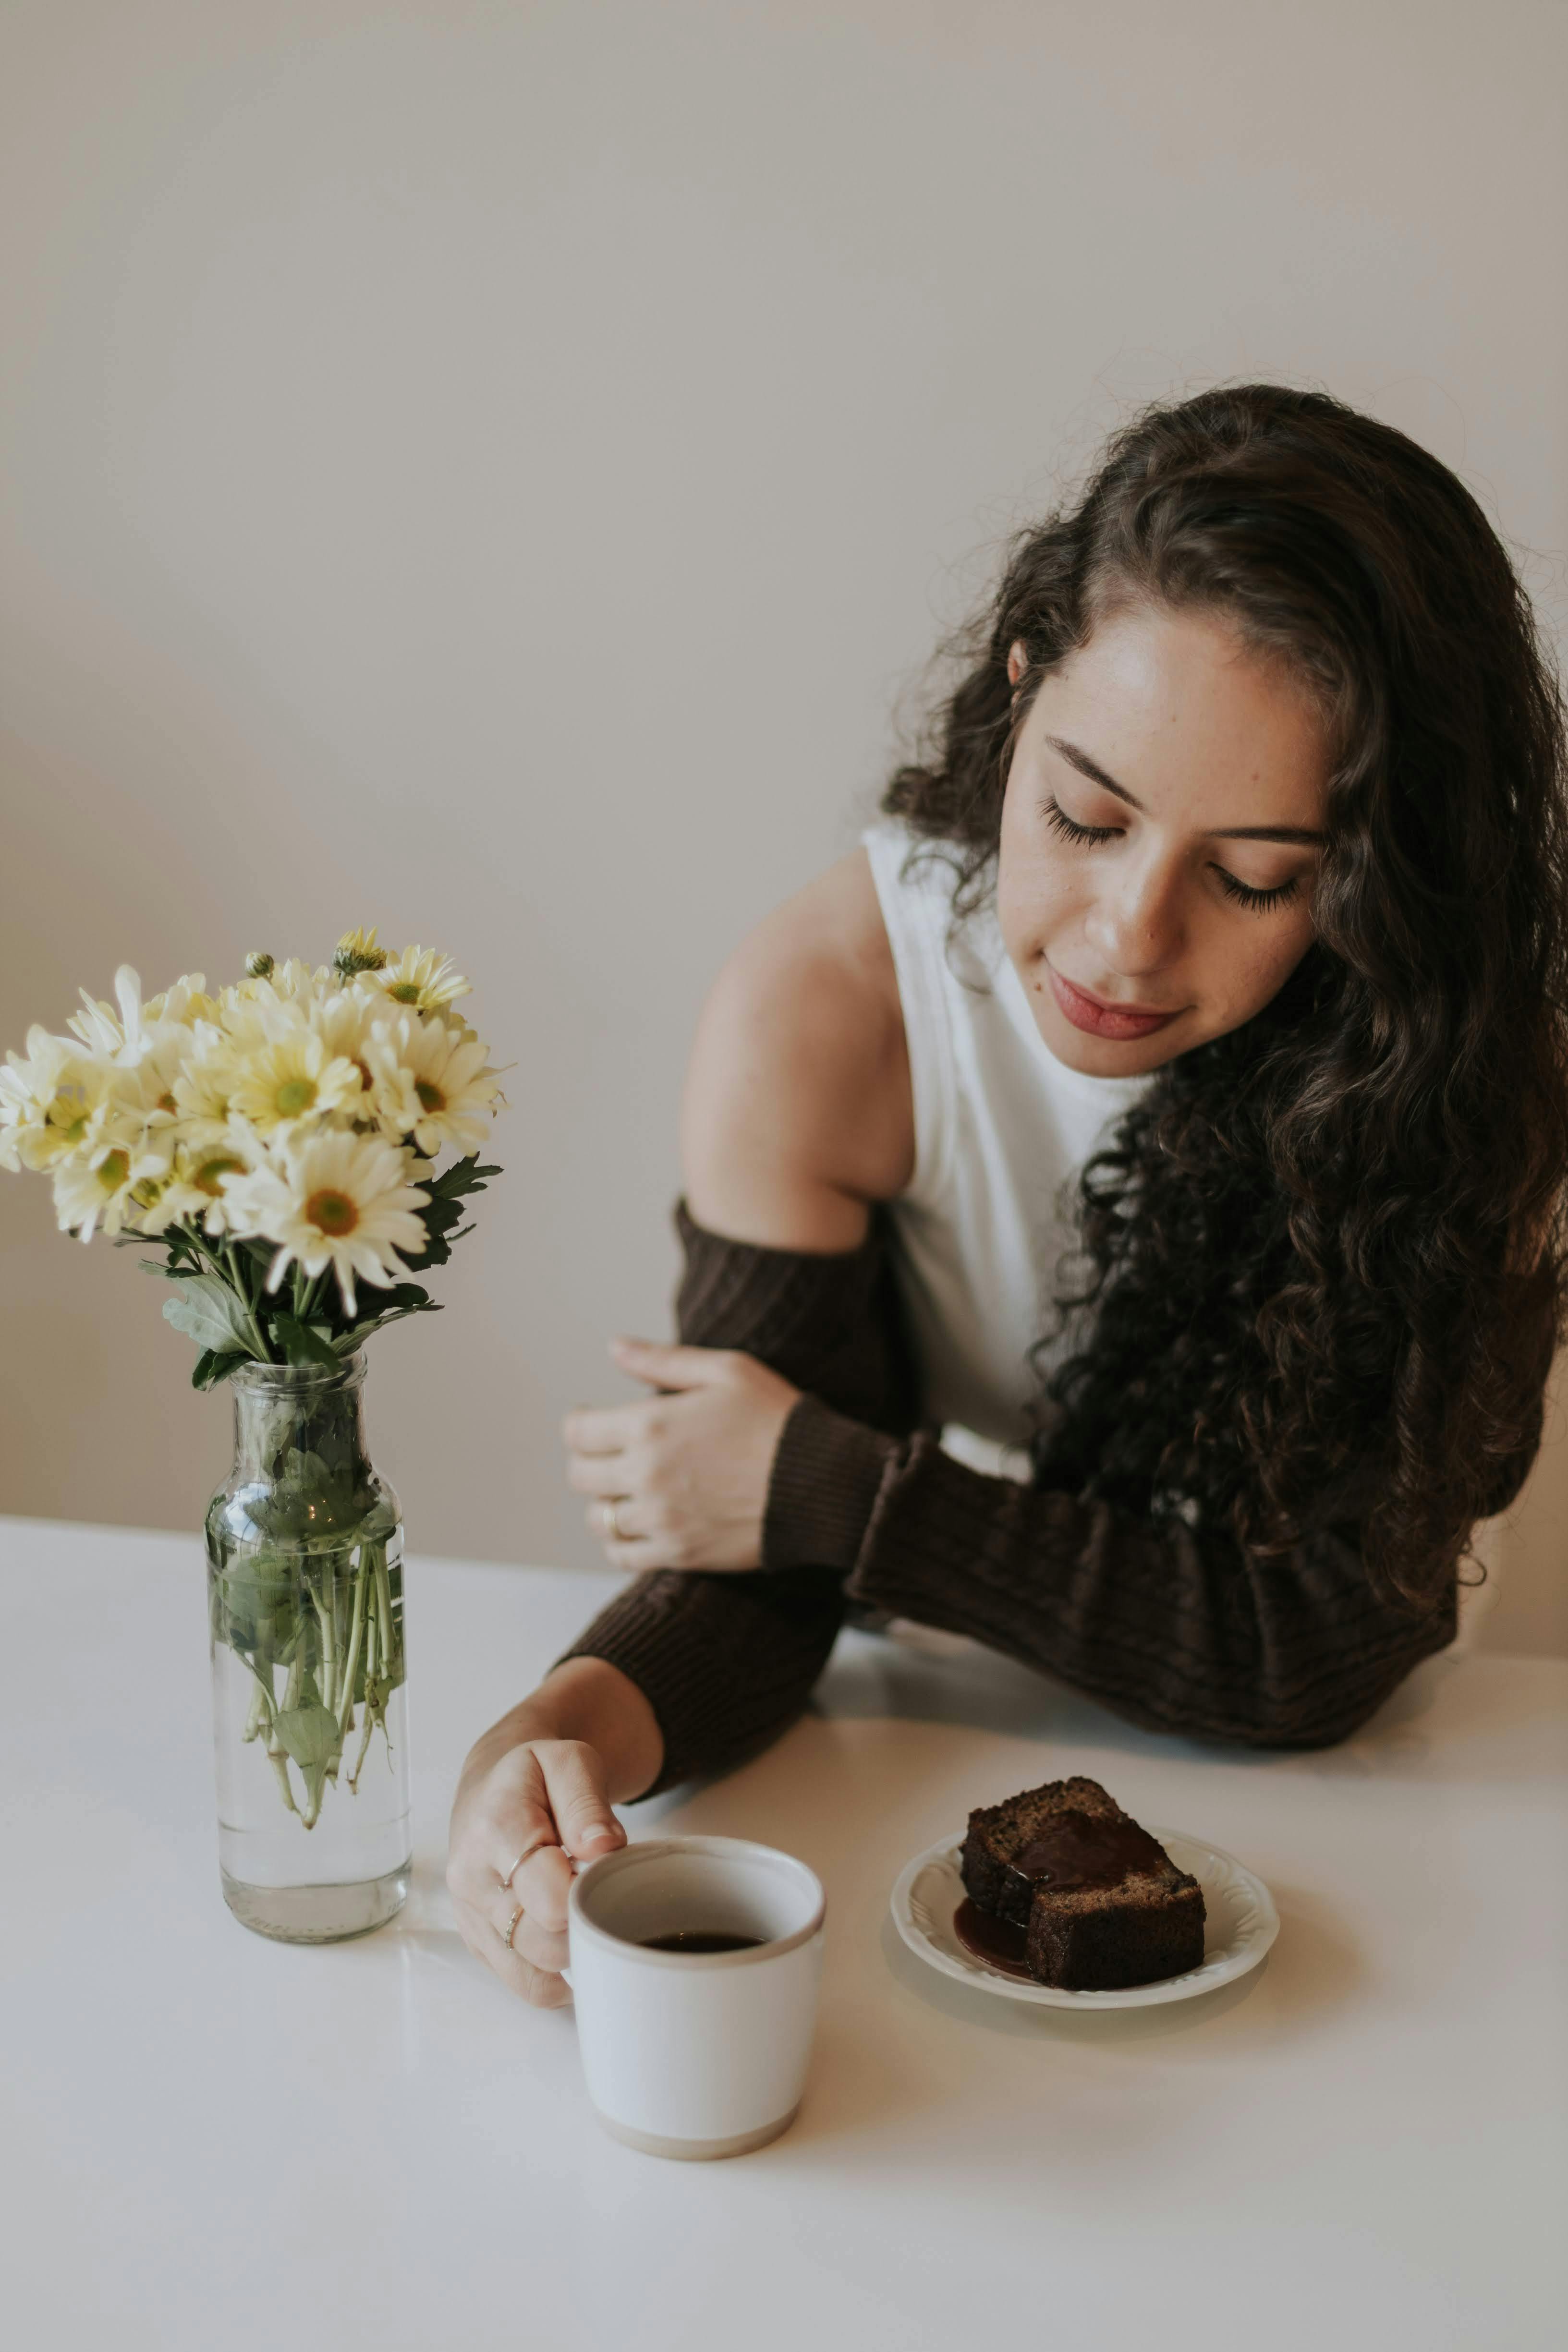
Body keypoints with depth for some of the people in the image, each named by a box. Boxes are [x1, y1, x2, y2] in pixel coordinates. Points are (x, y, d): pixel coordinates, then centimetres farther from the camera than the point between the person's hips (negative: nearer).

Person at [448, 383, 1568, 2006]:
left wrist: (835, 1492, -22)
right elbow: (756, 1560, -16)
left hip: (1284, 1810, 0)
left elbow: (1320, 1644, -19)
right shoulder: (823, 1011, -19)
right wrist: (576, 1729, -37)